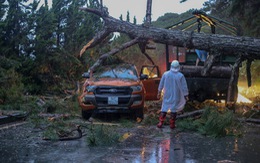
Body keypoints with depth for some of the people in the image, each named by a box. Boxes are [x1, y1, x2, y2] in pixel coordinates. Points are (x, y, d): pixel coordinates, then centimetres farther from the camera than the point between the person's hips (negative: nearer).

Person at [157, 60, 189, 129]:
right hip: (176, 96, -1)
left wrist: (159, 93, 14)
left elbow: (161, 84, 2)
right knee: (174, 109, 8)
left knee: (164, 108, 10)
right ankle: (172, 124, 12)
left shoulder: (165, 74, -7)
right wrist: (186, 96, 2)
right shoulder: (180, 76, -13)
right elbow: (184, 87, -8)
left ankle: (160, 123, 6)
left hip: (167, 95, 1)